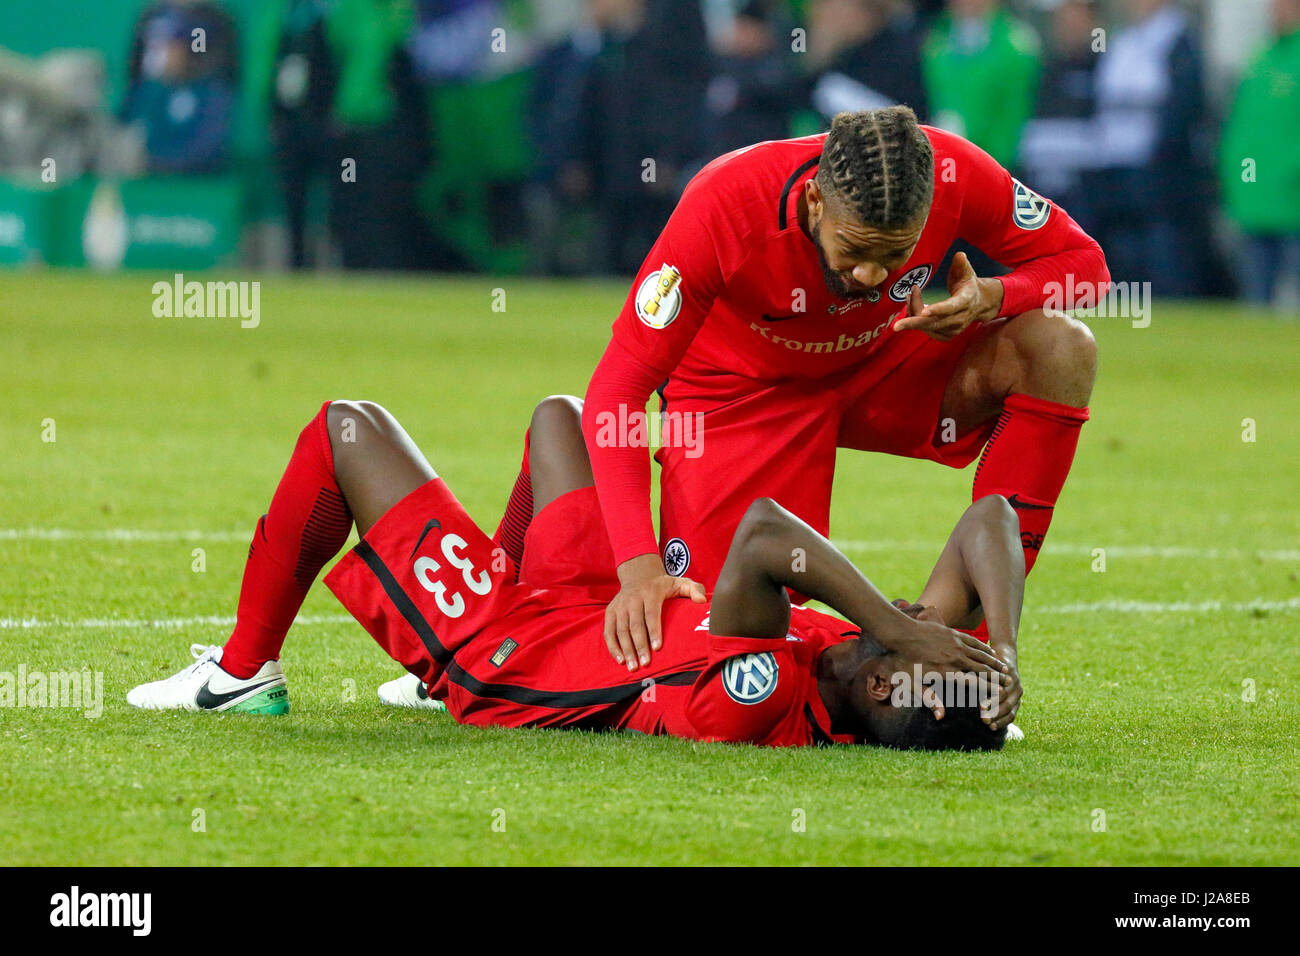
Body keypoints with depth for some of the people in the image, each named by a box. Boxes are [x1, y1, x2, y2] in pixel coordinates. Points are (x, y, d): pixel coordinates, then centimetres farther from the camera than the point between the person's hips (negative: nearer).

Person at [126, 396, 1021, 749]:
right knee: (560, 413, 29)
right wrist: (1002, 651, -42)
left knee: (346, 431, 8)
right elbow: (992, 517, -27)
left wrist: (898, 624, -56)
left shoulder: (763, 706, -46)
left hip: (494, 652, -7)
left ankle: (244, 670, 26)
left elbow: (764, 537, -57)